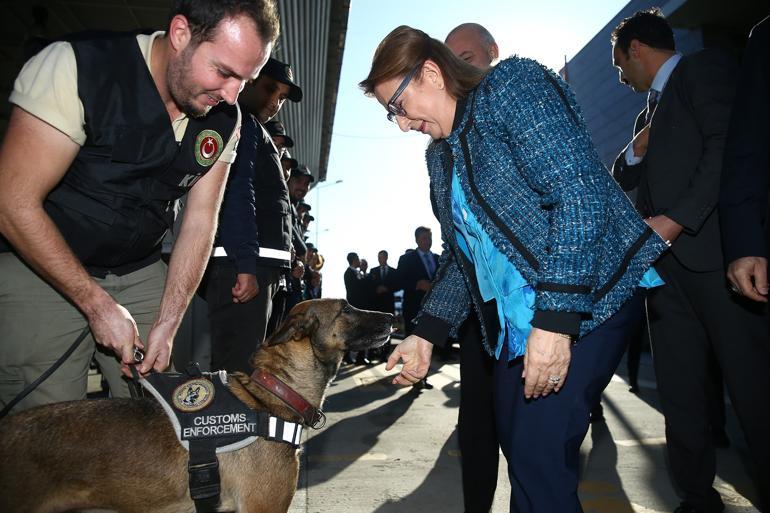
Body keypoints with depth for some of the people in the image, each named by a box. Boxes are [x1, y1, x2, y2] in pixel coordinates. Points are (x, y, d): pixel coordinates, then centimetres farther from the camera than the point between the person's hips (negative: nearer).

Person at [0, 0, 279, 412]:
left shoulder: (224, 119, -5)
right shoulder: (76, 67, -21)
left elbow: (199, 223, -3)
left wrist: (167, 323, -9)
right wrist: (96, 303, -18)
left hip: (140, 275, 4)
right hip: (38, 267, -4)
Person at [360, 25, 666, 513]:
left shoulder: (513, 85, -10)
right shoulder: (440, 154, 14)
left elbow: (580, 195, -21)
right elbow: (460, 253, 17)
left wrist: (555, 320, -26)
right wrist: (427, 334, 7)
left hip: (587, 295, -8)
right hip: (515, 319, 8)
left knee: (539, 453, -11)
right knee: (516, 442, 11)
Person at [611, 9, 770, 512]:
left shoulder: (705, 67, 4)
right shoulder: (653, 106, 28)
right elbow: (626, 177, 32)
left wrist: (677, 218, -17)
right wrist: (636, 151, 11)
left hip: (712, 249, -8)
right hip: (666, 260, 8)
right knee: (681, 396, 7)